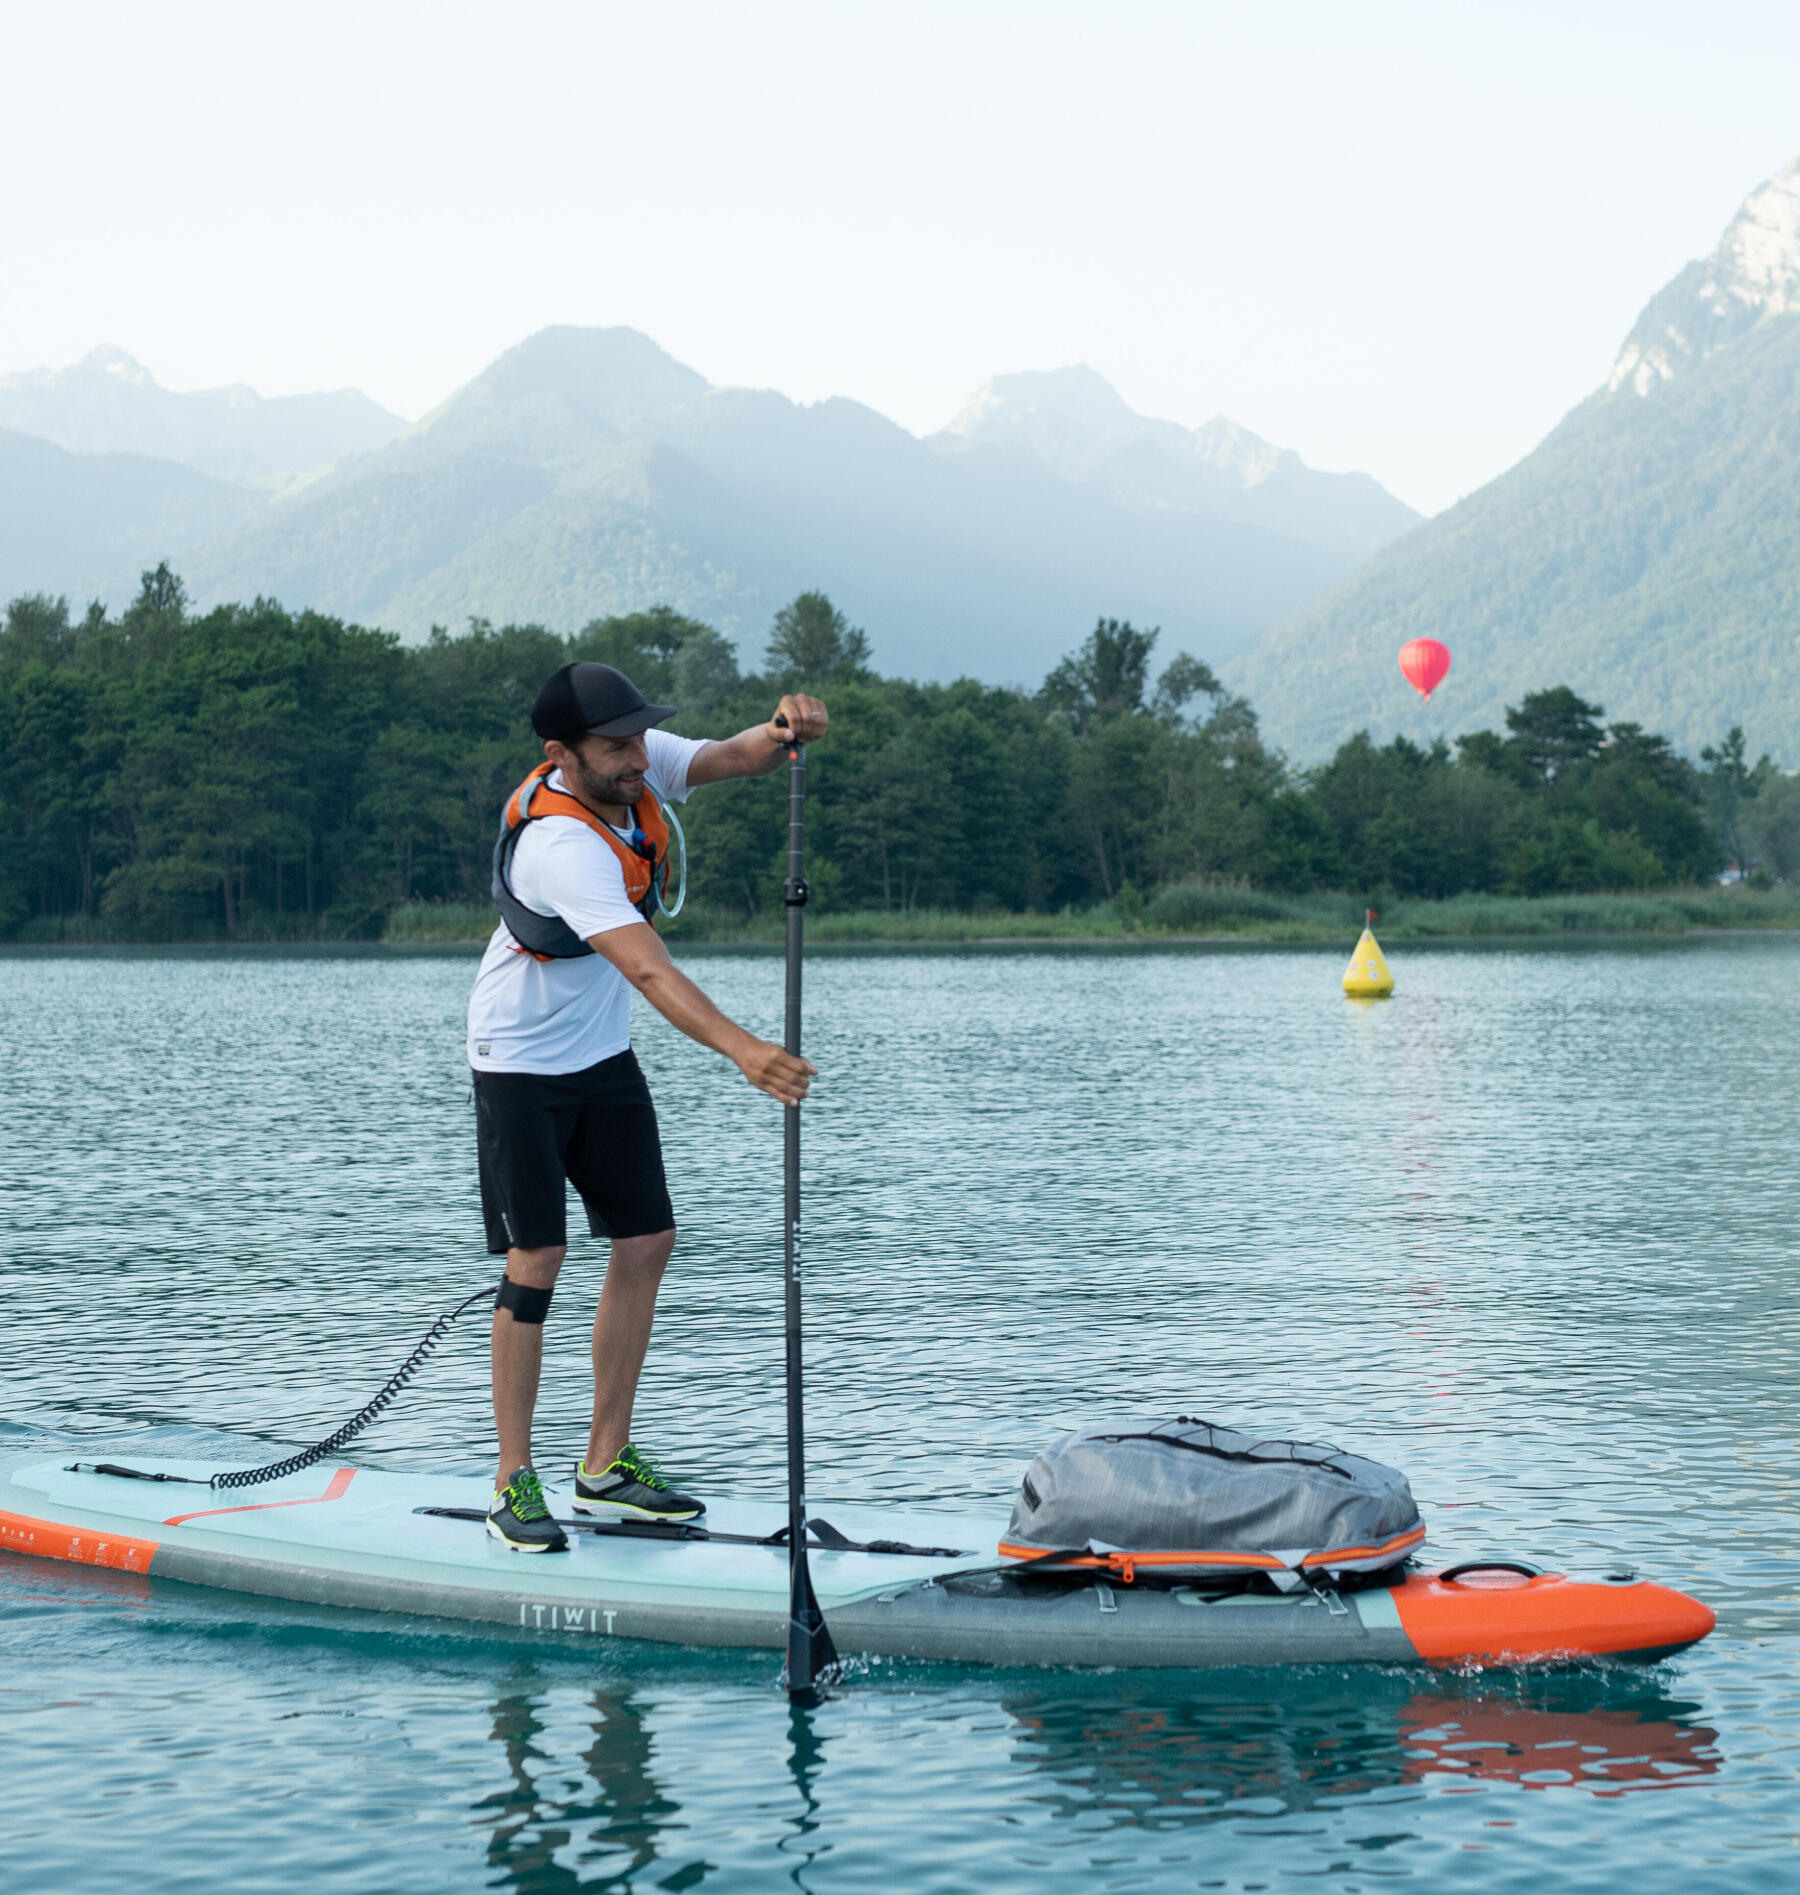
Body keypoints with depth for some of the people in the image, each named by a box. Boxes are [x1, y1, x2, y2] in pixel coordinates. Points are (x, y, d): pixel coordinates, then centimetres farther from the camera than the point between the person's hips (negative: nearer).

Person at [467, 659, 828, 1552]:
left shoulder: (636, 769, -10)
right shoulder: (559, 842, -33)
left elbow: (729, 757, -17)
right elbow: (647, 967, -43)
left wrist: (784, 732, -41)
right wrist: (741, 1048, -54)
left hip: (603, 1054, 8)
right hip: (522, 1065, -8)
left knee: (645, 1243, 4)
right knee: (537, 1258, -8)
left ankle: (607, 1463, 13)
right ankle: (514, 1480, 2)